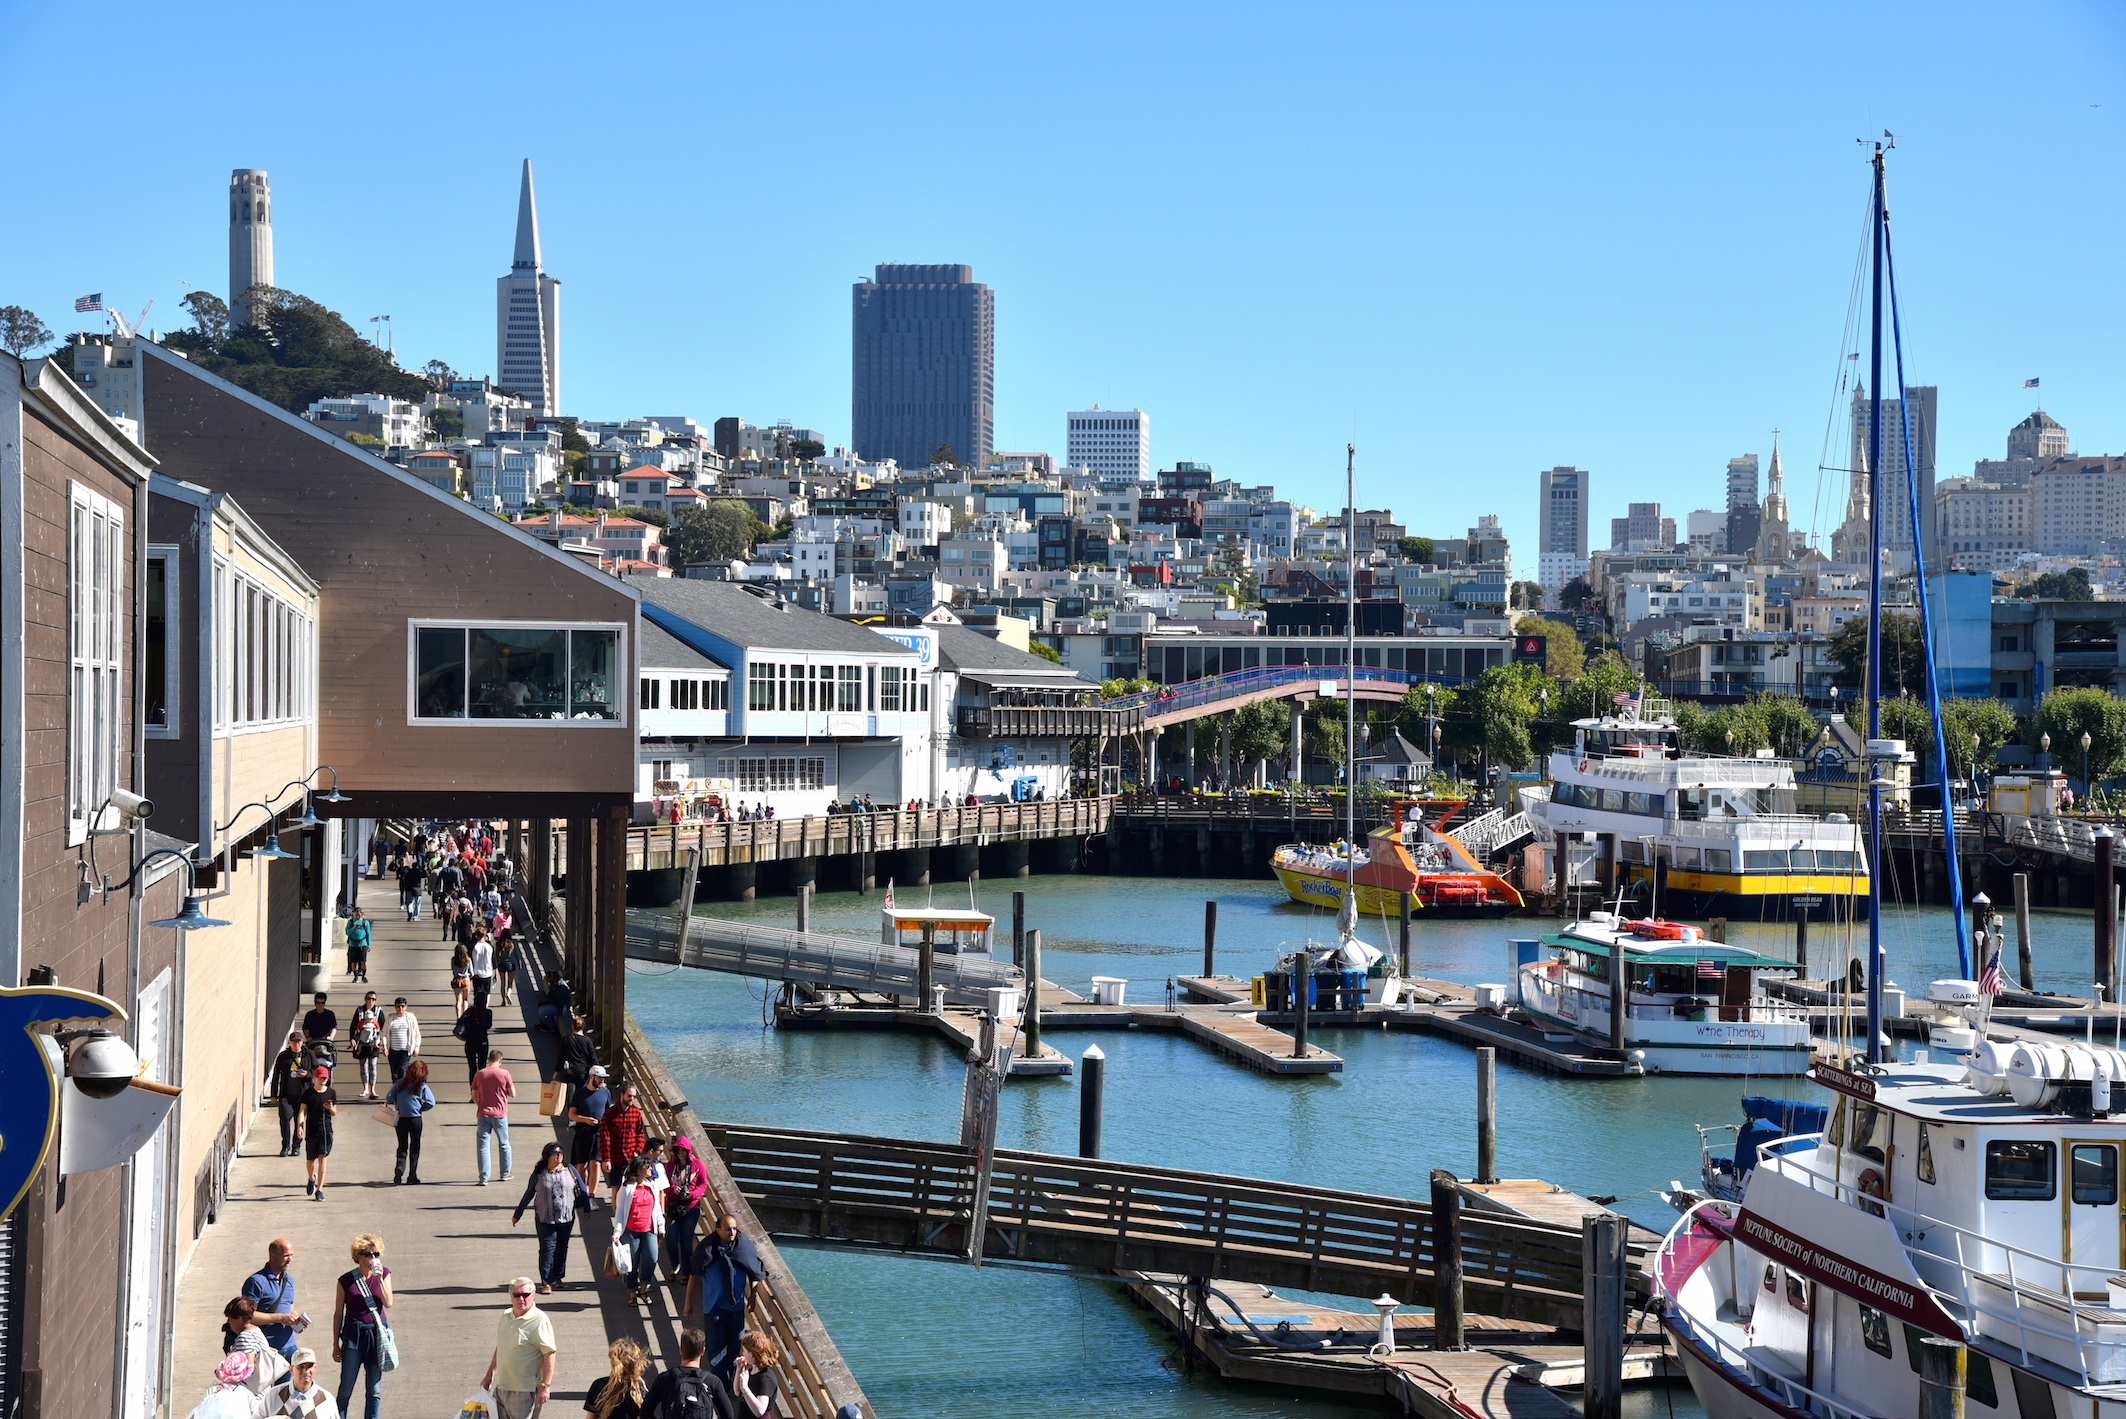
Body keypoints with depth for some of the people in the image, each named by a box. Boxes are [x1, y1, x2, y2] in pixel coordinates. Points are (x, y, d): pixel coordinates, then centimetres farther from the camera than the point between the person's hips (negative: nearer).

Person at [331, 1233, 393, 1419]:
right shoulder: (346, 1280, -3)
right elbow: (338, 1314, 3)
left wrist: (379, 1278, -16)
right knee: (346, 1388, 1)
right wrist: (335, 1344, 4)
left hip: (377, 1334, 2)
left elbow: (388, 1303, -7)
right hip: (353, 1335, -2)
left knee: (374, 1389, 6)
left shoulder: (384, 1273, 3)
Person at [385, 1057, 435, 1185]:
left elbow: (389, 1098, -5)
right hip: (415, 1119, -1)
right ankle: (412, 1175, 14)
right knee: (415, 1147, 12)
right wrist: (420, 1109, 3)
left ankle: (399, 1168, -12)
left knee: (402, 1146, 13)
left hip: (400, 1119, 1)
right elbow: (431, 1102, -13)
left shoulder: (399, 1083, -1)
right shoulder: (422, 1086, -6)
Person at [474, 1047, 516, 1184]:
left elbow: (474, 1096, 6)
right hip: (500, 1114, 0)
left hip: (483, 1114, 0)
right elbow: (513, 1094, -3)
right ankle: (505, 1174, 26)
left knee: (482, 1145, 3)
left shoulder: (480, 1074, -1)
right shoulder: (504, 1074, -7)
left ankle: (483, 1177, -3)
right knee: (504, 1144, 17)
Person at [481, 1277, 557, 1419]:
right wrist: (489, 1375, 25)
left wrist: (545, 1386, -19)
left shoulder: (539, 1321, -13)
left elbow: (549, 1354, -16)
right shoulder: (505, 1318, 10)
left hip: (524, 1391, -8)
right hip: (501, 1386, 8)